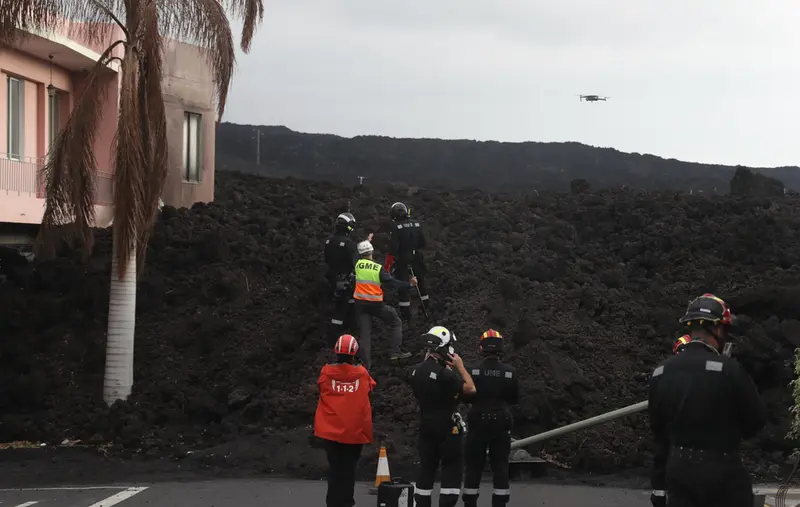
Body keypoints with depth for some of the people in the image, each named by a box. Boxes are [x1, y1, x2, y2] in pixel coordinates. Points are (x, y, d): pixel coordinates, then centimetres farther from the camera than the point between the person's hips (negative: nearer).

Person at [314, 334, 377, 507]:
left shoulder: (326, 372, -6)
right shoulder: (362, 373, -6)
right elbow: (369, 389, 12)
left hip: (331, 430, 1)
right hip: (355, 430, 0)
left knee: (335, 468, 10)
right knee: (348, 469, 8)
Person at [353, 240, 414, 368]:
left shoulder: (358, 264, -3)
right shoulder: (378, 268, -11)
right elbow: (393, 281, -12)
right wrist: (409, 284, -3)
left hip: (360, 303, 3)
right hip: (376, 304, -3)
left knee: (365, 332, 7)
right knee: (396, 323, 15)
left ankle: (366, 363, 1)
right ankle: (395, 352, 9)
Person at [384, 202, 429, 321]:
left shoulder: (396, 227, -18)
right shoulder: (417, 224, -3)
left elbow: (393, 248, -20)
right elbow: (423, 243, 1)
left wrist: (387, 266, -14)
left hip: (402, 261, -5)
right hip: (417, 259, 5)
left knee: (402, 286, 5)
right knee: (420, 281, 23)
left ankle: (406, 313, 8)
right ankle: (426, 306, 37)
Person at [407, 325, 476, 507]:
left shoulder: (415, 371, 1)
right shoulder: (444, 374, -22)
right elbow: (470, 389, -16)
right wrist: (460, 366, -7)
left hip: (426, 426, 7)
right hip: (447, 428, -7)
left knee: (426, 469, 13)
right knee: (452, 470, 1)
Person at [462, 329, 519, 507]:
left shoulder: (473, 370, -10)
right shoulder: (510, 372, -6)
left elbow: (466, 397, -3)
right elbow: (515, 399, 2)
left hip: (478, 422, -1)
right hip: (501, 423, 1)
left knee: (474, 465, 8)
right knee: (500, 466, 7)